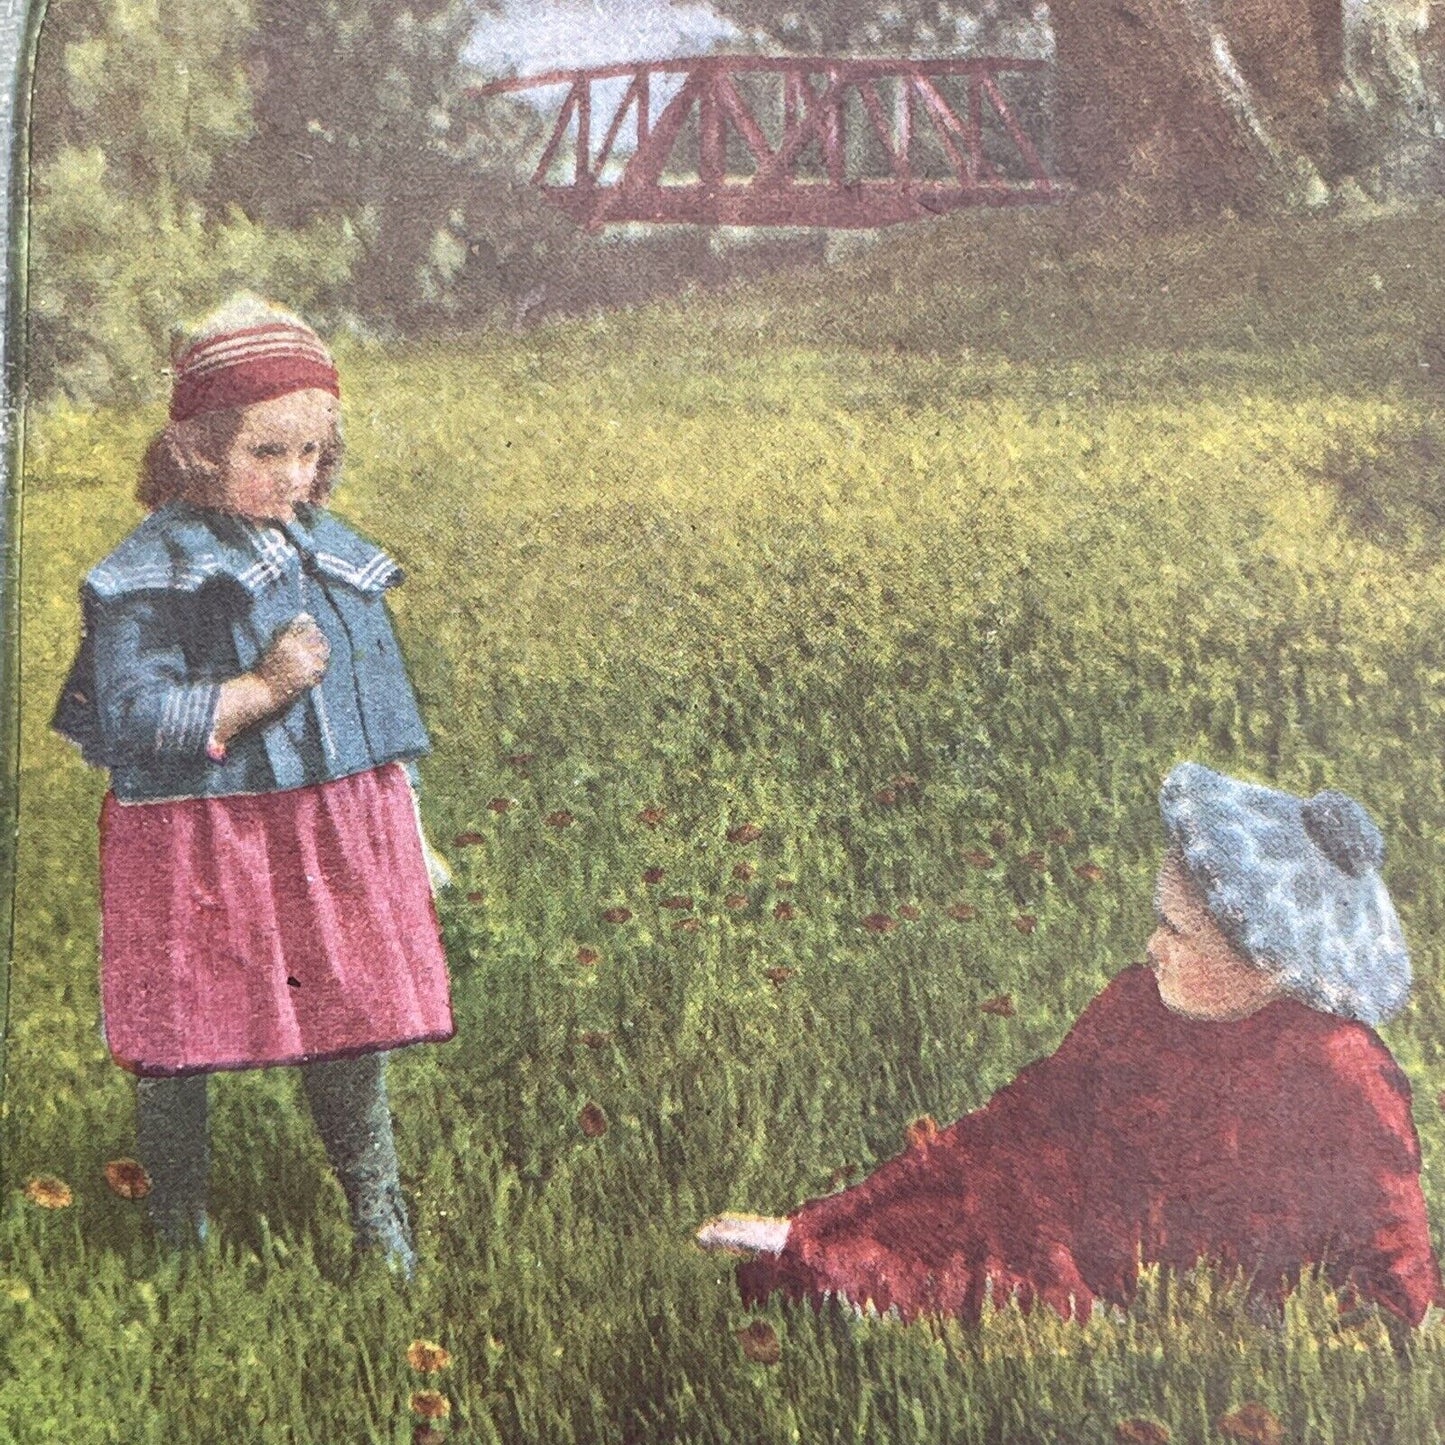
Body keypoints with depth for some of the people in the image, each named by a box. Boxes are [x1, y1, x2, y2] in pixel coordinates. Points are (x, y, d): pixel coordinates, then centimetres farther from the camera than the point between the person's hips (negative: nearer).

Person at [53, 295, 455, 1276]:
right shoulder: (153, 572, -12)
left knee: (355, 1029, 12)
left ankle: (379, 1218, 32)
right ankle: (178, 1232, 28)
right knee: (179, 1052, 6)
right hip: (202, 852, -5)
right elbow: (131, 721, -19)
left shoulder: (331, 551, 8)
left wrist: (411, 827, 17)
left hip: (340, 840, 5)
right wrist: (260, 689, -26)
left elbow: (383, 692, 16)